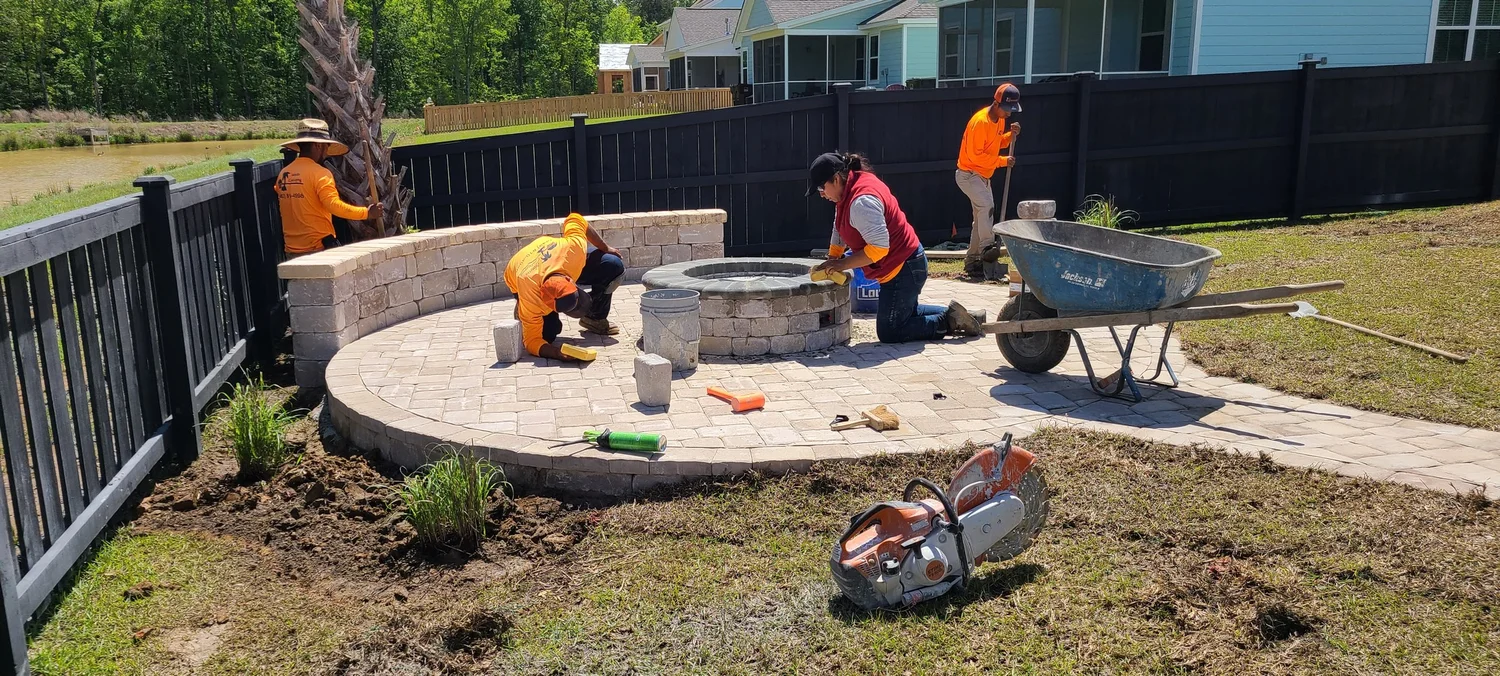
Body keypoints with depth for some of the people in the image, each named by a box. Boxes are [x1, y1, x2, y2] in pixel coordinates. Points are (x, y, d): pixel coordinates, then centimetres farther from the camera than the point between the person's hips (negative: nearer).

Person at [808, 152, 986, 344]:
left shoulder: (862, 202, -28)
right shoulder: (851, 187, 4)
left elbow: (879, 247, -32)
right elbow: (839, 230, 13)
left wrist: (842, 264, -26)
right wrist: (832, 261, 4)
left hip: (903, 269, -11)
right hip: (906, 264, 11)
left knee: (888, 333, -2)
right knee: (906, 312, 28)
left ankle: (949, 321, 1)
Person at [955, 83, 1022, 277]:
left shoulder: (1000, 119, 4)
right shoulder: (980, 121, -23)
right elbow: (975, 155, -25)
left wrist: (1010, 135, -3)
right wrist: (1002, 161, -22)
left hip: (983, 175, 10)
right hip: (969, 174, -9)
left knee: (982, 216, 9)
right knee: (987, 206, -26)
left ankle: (972, 261, 16)